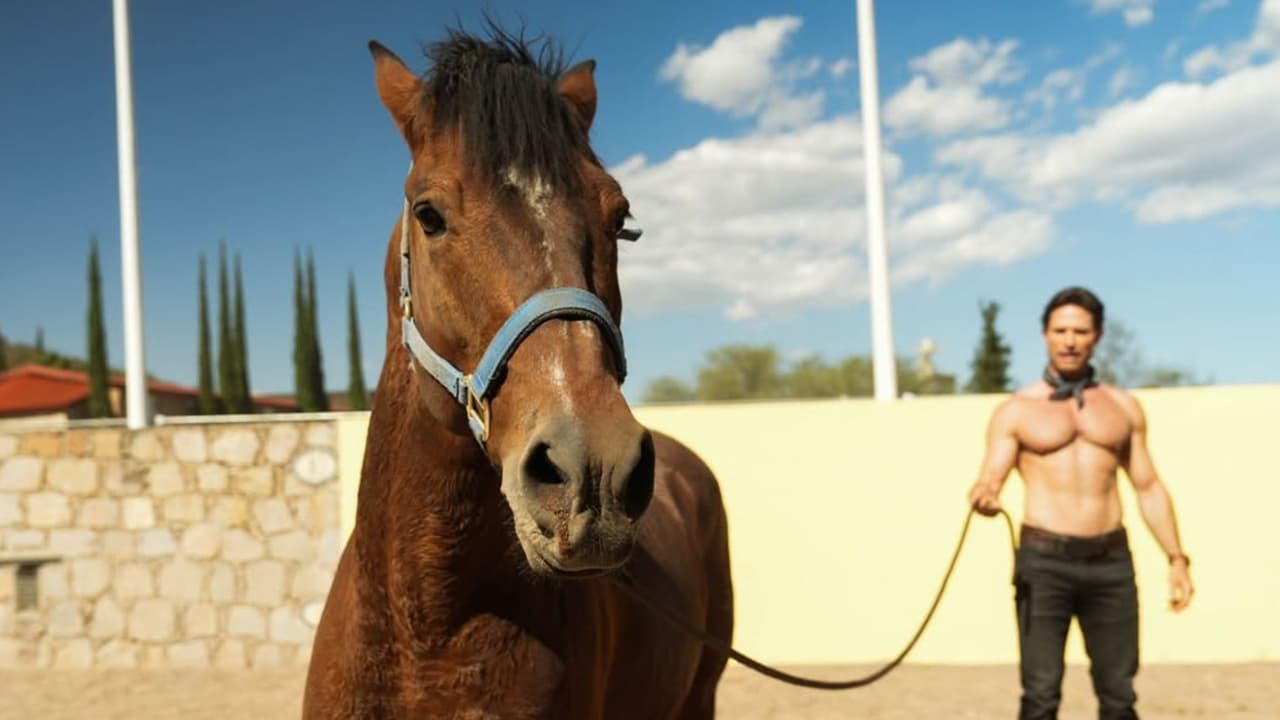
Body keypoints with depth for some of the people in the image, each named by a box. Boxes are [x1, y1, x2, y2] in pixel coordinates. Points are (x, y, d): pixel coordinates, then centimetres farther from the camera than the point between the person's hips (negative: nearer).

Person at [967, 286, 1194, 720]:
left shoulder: (1124, 407, 13)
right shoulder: (1015, 411, 4)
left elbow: (1149, 487, 15)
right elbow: (988, 482, -3)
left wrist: (1176, 558, 7)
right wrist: (983, 498, -28)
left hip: (1111, 561, 3)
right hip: (1044, 560, -3)